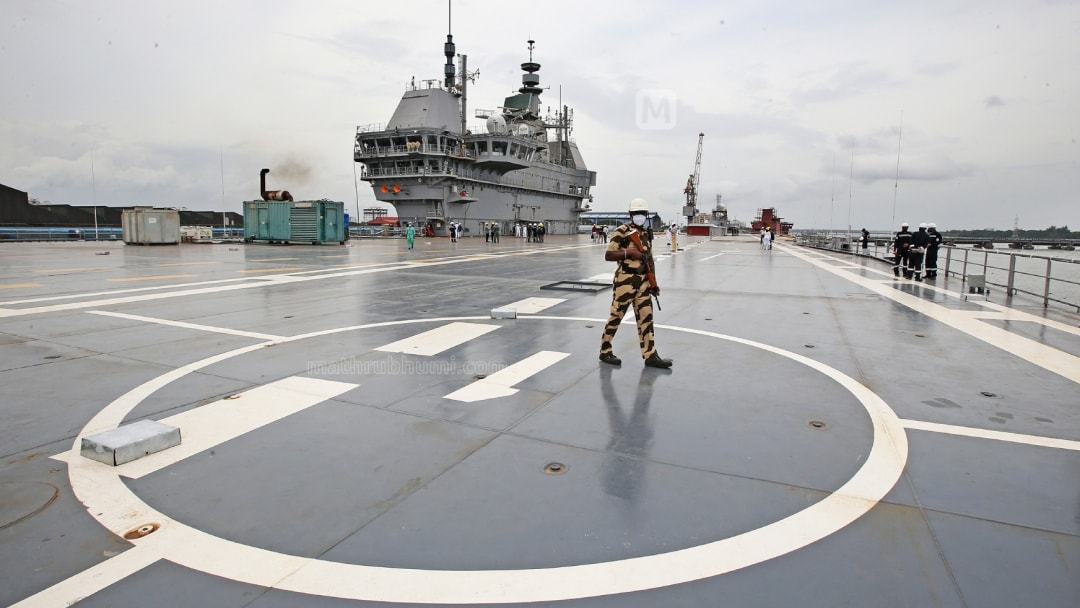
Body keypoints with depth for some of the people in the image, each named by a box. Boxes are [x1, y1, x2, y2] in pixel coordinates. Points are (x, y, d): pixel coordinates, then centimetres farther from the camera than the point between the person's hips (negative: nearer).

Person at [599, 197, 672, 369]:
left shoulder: (647, 233, 14)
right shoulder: (621, 231, -8)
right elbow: (608, 255, -14)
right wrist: (629, 253, -23)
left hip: (643, 282, 7)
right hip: (625, 281, -7)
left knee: (646, 318, 6)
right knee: (616, 316, 3)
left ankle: (650, 355, 11)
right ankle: (605, 351, 17)